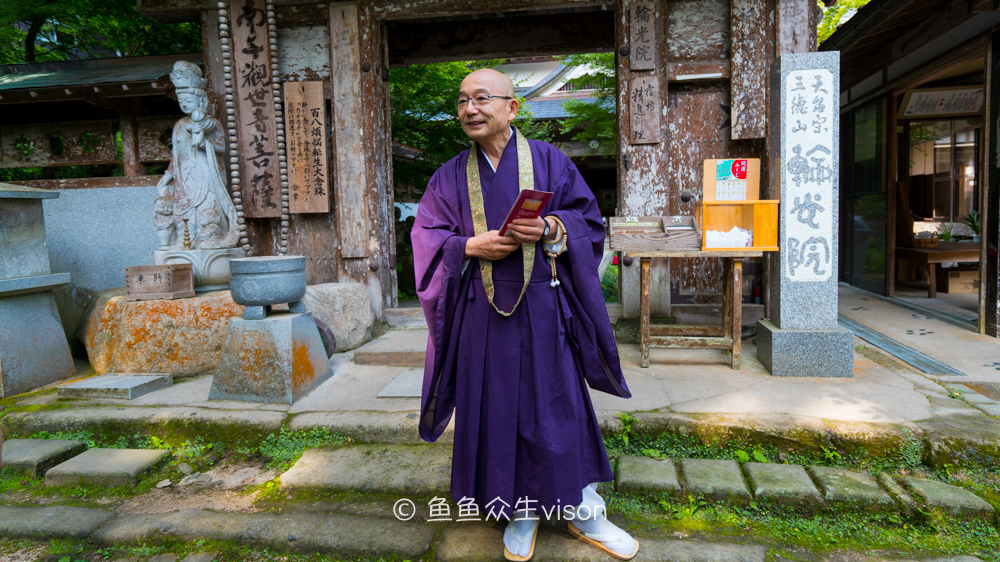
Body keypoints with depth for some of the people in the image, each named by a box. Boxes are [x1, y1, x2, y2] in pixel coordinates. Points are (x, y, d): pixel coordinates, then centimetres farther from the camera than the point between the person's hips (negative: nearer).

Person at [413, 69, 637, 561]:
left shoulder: (547, 160, 5)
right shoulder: (450, 177, 8)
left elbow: (586, 216, 4)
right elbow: (428, 239, 5)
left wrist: (550, 229, -16)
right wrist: (471, 247, -14)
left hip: (542, 309, -1)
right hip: (482, 313, 2)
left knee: (559, 407, 5)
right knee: (498, 410, 7)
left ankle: (583, 511, 24)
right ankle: (521, 511, 26)